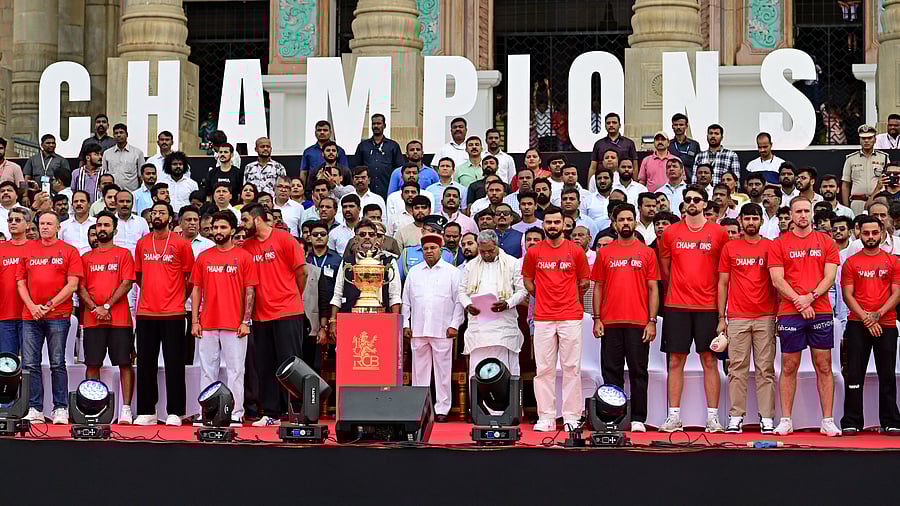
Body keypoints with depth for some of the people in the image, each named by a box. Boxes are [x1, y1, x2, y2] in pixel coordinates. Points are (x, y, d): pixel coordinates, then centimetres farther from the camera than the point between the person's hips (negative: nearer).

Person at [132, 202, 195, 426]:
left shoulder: (181, 243, 0)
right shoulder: (142, 244, 11)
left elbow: (190, 277, 5)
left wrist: (178, 298, 6)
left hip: (173, 314, -4)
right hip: (146, 313, 4)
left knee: (174, 363, -2)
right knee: (145, 363, 6)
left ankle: (174, 413, 2)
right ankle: (146, 412, 12)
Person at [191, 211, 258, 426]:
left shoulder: (243, 256, 3)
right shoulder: (203, 257, 11)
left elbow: (250, 291, 1)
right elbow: (196, 290, 11)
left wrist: (246, 321, -6)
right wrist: (194, 321, 4)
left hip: (234, 325, -3)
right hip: (207, 325, 3)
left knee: (235, 370, -1)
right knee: (207, 370, 5)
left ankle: (235, 414, 2)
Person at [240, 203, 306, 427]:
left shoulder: (284, 239, -5)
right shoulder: (247, 245, 10)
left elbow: (301, 272, -2)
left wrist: (292, 298, 6)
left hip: (287, 313, -5)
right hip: (260, 314, 6)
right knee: (265, 366, 8)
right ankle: (270, 414, 15)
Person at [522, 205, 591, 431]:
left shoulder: (576, 251, 4)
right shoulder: (534, 252, 7)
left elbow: (584, 281, 12)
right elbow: (528, 281, 18)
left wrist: (568, 299, 11)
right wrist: (544, 298, 12)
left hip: (570, 317, -1)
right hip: (543, 318, 1)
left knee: (571, 367, -1)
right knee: (544, 368, 1)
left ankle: (571, 417, 3)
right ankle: (546, 417, 4)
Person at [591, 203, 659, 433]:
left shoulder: (646, 252, 6)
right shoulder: (604, 253, 9)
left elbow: (653, 288, 4)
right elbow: (598, 287, 10)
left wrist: (652, 321, -4)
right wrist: (596, 319, 1)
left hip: (639, 323, -1)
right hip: (610, 323, 1)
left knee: (638, 372, 1)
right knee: (611, 372, 4)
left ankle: (638, 419, 6)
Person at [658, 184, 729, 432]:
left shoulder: (718, 233, 2)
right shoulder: (670, 232, 6)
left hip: (707, 307, -1)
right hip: (677, 307, 1)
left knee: (710, 361, 1)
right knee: (675, 361, 2)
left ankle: (713, 417, 5)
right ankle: (673, 417, 6)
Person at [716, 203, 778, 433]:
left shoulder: (771, 247, 7)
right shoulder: (729, 248, 9)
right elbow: (723, 283, 9)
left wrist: (779, 315, 1)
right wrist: (721, 318, 3)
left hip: (765, 317, 0)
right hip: (737, 317, 0)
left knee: (765, 369, 0)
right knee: (737, 369, -1)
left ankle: (767, 419, 1)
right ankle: (735, 418, 1)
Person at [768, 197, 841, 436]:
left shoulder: (826, 242, 10)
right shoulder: (779, 244, 6)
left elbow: (830, 276, 2)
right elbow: (777, 280, -2)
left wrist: (811, 296, -13)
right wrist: (799, 302, -12)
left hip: (821, 311, 1)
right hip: (790, 313, -1)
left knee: (824, 366, 1)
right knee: (789, 367, 2)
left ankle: (828, 421, 4)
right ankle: (786, 420, 6)